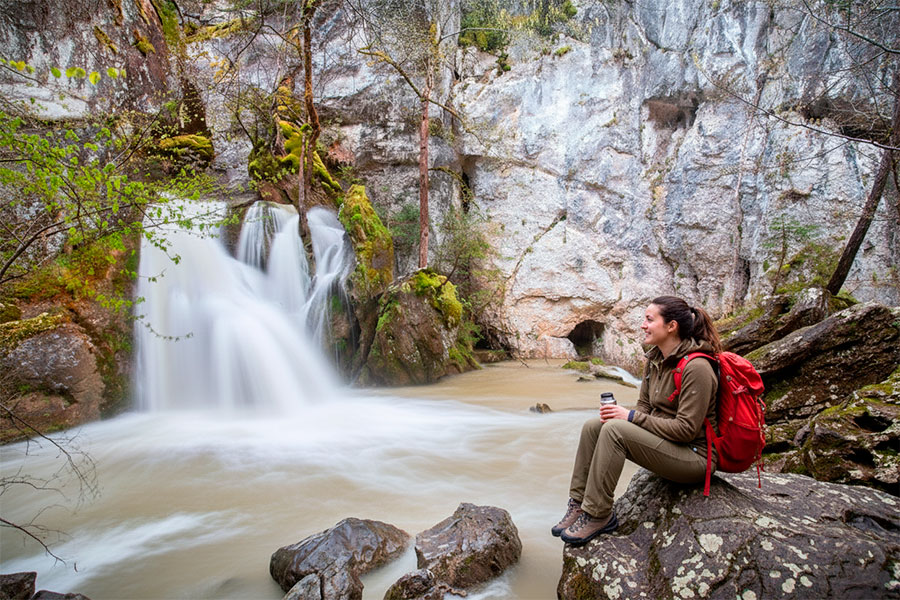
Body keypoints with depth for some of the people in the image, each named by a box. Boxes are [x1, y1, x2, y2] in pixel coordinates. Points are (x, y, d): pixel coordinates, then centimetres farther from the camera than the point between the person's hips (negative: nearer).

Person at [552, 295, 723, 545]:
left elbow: (687, 429, -23)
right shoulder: (654, 360, 5)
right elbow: (644, 407, 11)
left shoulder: (696, 367, -21)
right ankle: (579, 504, -1)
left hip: (694, 456, -9)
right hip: (662, 439, 9)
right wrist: (619, 414, -11)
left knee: (616, 429, -28)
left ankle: (598, 515, -16)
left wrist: (630, 417, -21)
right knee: (593, 426, -7)